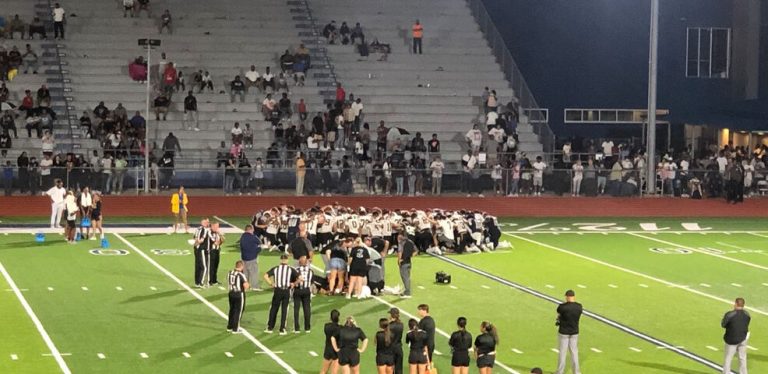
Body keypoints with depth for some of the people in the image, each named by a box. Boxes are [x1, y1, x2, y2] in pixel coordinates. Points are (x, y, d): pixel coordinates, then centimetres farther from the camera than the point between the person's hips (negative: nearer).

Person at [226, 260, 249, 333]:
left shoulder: (230, 273, 1)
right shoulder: (241, 275, -19)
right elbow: (246, 286, -25)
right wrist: (248, 285, -3)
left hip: (231, 293, 6)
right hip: (239, 294, -6)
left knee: (232, 310, 20)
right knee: (238, 311, 5)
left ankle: (229, 327, 29)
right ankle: (235, 329, 9)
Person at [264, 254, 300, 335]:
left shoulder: (275, 268, 1)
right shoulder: (290, 269, -2)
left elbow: (265, 276, -9)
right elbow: (299, 278, -11)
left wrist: (271, 284, 2)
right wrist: (294, 284, 5)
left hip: (278, 290, 0)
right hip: (287, 291, 0)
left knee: (274, 309, 13)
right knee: (284, 310, 7)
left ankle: (270, 328, 18)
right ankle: (282, 329, 8)